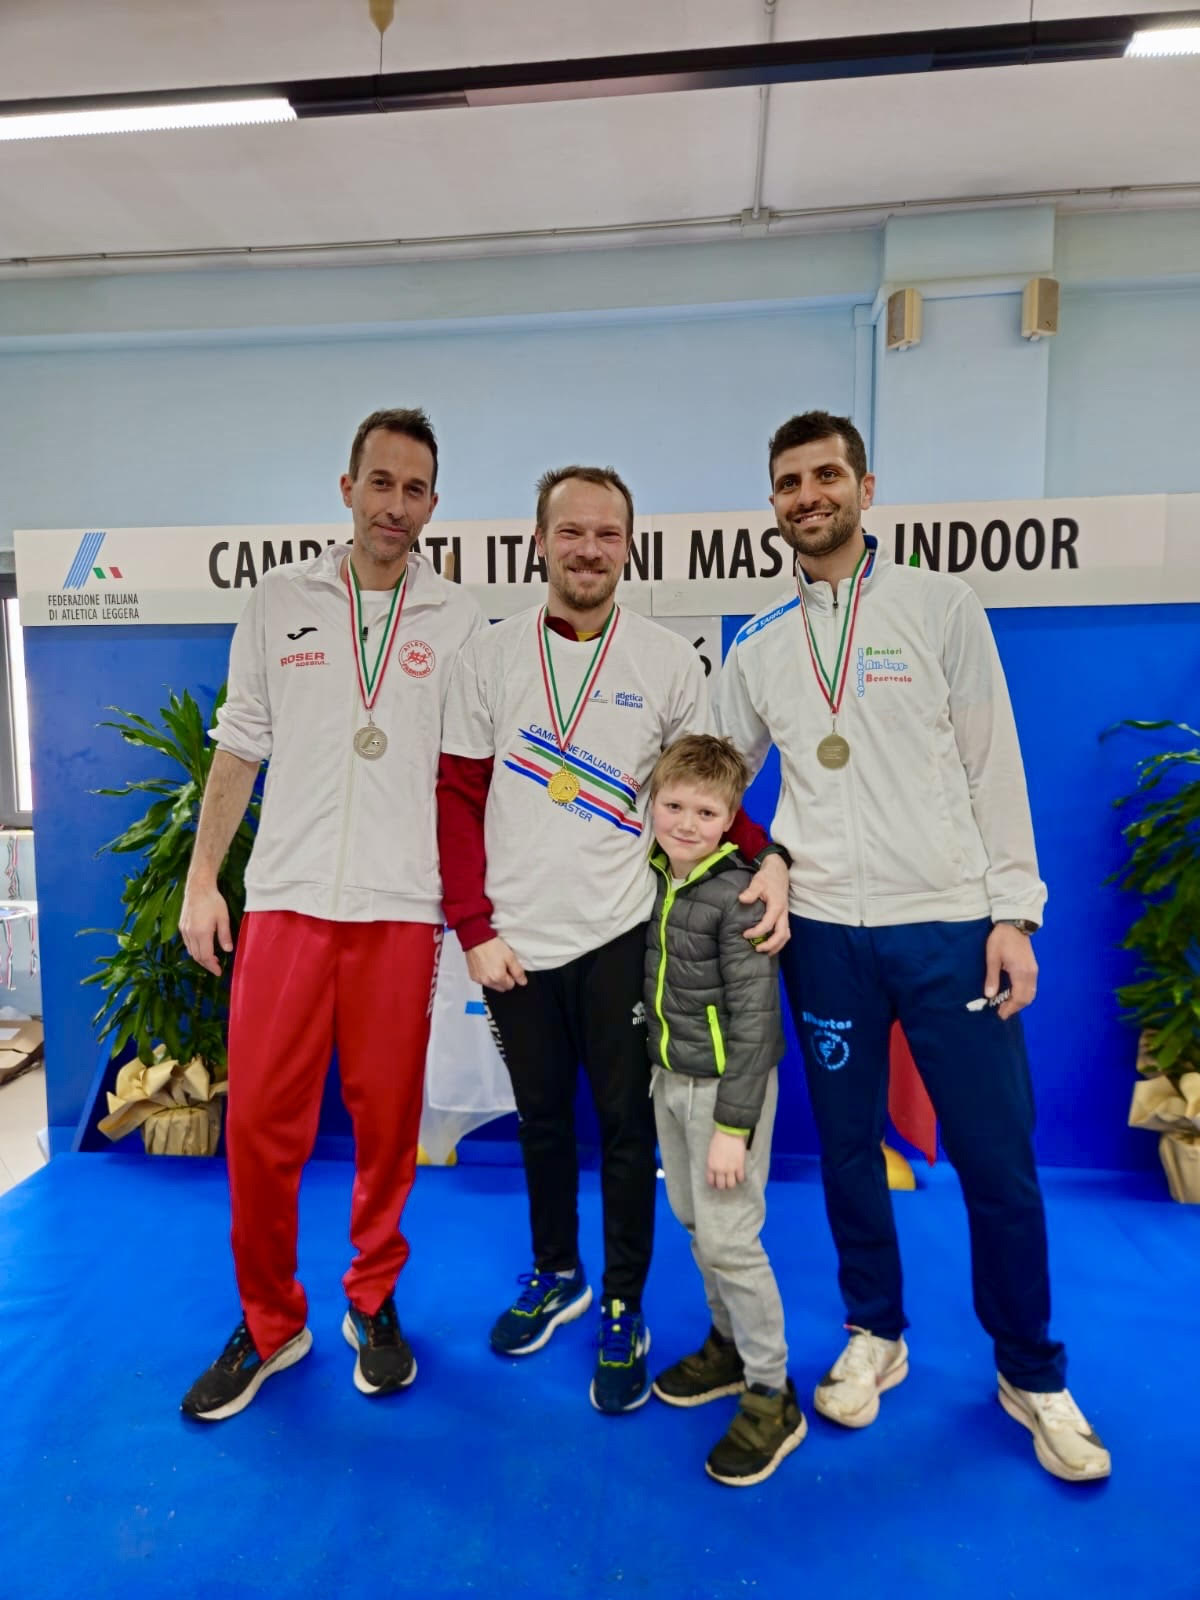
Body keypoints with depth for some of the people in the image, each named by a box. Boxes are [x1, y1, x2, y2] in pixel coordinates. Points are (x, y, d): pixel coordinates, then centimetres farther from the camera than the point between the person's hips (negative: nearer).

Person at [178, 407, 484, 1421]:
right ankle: (269, 1325, 26)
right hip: (286, 898, 1)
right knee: (260, 1123, 4)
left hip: (400, 908, -1)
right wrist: (202, 880, 5)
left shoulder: (458, 622, 6)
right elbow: (239, 749, 11)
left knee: (387, 1123, 7)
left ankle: (373, 1304, 31)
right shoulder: (281, 603, 9)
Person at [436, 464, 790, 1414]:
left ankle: (624, 1311, 29)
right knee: (541, 1117, 18)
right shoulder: (489, 657, 1)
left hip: (621, 933, -1)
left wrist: (766, 856, -16)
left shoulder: (669, 660, -1)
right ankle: (556, 1273, 41)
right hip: (516, 940, 2)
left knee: (627, 1122, 8)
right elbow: (459, 798, 2)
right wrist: (475, 929, -4)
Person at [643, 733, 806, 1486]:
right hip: (669, 1077, 7)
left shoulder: (739, 895, -21)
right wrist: (660, 1072, 12)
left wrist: (733, 1125, -19)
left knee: (728, 1239, 0)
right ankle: (730, 1344, 40)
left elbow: (754, 1019, -21)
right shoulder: (653, 875, 0)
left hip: (726, 1084, -7)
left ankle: (772, 1397, 19)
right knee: (694, 1222, 19)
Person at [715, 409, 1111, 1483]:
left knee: (999, 1160, 5)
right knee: (847, 1145, 12)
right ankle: (875, 1336, 35)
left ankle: (1032, 1375, 29)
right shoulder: (758, 650, 9)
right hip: (825, 933, 2)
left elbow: (993, 765, 0)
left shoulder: (940, 606, 3)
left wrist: (1012, 913, -6)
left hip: (950, 925, -2)